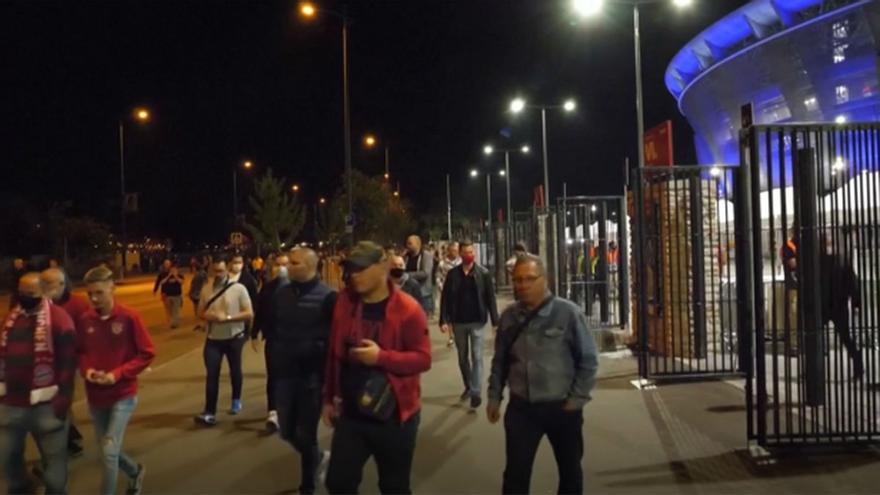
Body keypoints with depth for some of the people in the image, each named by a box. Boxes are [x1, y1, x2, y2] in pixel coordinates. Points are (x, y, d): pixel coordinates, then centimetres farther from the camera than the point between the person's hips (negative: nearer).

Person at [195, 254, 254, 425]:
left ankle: (236, 401, 39)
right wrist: (208, 316, -16)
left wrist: (227, 317, -24)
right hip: (213, 338, 2)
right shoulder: (206, 289, -1)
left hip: (234, 337, -1)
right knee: (211, 374, -5)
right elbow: (200, 313, 8)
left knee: (235, 371, 16)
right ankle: (209, 413, -5)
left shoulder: (238, 289, -12)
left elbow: (249, 314, -13)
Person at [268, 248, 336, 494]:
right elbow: (272, 328, 11)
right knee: (288, 432, 12)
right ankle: (319, 458, 41)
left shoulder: (326, 297, -11)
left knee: (306, 434, 4)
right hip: (285, 373, 5)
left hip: (312, 374, -5)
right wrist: (274, 361, 5)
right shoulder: (281, 293, 4)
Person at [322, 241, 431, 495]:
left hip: (394, 414, -4)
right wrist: (329, 399, 13)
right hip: (350, 413, 4)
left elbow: (423, 359, -16)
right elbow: (334, 354, 9)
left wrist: (381, 356, -27)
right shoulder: (345, 303, 0)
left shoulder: (407, 309, -15)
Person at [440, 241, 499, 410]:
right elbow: (445, 298, -2)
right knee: (462, 357, 15)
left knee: (476, 357, -2)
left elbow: (490, 298, -4)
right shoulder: (453, 274, -2)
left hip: (477, 321, -2)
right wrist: (444, 320, -9)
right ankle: (468, 386, 32)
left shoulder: (483, 273, -5)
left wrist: (495, 321, -7)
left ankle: (476, 392, 2)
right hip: (458, 321, 3)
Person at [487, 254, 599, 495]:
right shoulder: (509, 317, -1)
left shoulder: (568, 312, -13)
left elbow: (588, 360, -8)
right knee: (516, 472, 5)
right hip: (521, 408, 2)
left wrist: (577, 399, -9)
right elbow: (500, 361, 9)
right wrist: (494, 397, 8)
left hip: (562, 408, -2)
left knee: (570, 471, 18)